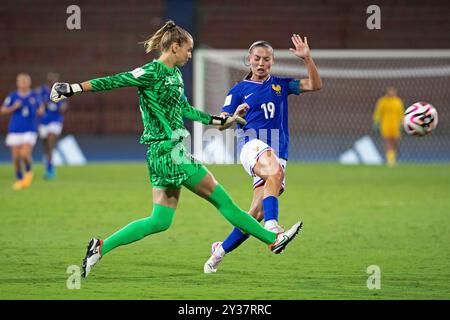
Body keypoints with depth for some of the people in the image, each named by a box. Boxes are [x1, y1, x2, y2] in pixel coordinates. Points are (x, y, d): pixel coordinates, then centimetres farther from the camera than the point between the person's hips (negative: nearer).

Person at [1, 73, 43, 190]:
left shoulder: (35, 96, 2)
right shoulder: (12, 96, 1)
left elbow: (40, 110, 17)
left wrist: (40, 109, -5)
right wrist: (14, 107, -12)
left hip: (30, 131, -1)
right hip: (15, 131, 1)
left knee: (25, 154, -18)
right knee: (16, 157, 2)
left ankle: (29, 171, 13)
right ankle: (19, 179, 22)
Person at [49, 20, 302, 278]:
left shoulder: (174, 75, 15)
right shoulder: (153, 72, -13)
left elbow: (185, 109, 26)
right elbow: (115, 81, -13)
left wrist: (218, 121, 29)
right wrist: (76, 88, -16)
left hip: (171, 152, 10)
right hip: (168, 151, -10)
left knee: (161, 221, 7)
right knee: (222, 199, 0)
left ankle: (101, 247, 5)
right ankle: (273, 239, 8)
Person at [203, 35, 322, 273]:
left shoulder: (280, 85, 17)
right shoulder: (239, 90, 11)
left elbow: (315, 85, 7)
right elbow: (222, 124, 7)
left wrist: (307, 58, -6)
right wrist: (236, 116, -15)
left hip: (278, 152, 4)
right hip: (252, 144, -4)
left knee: (257, 213, -4)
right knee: (275, 171, -39)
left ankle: (221, 250, 14)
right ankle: (271, 227, -52)